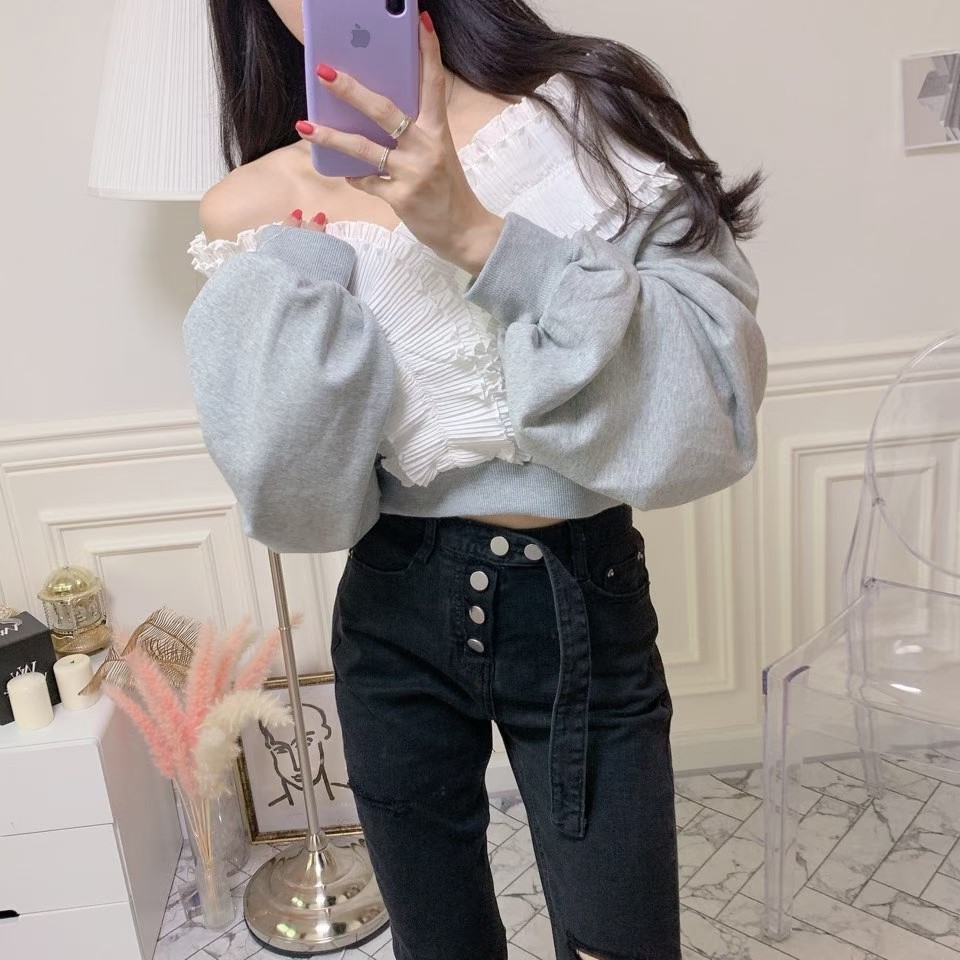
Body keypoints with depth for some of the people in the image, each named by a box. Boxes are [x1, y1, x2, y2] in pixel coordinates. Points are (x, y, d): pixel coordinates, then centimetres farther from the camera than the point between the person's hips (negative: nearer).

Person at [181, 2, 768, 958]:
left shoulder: (592, 116, -6)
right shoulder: (271, 202, -1)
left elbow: (716, 395, -17)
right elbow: (294, 500, -10)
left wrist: (480, 236, -26)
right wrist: (300, 235, -17)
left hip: (581, 608, -1)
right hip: (394, 618, 2)